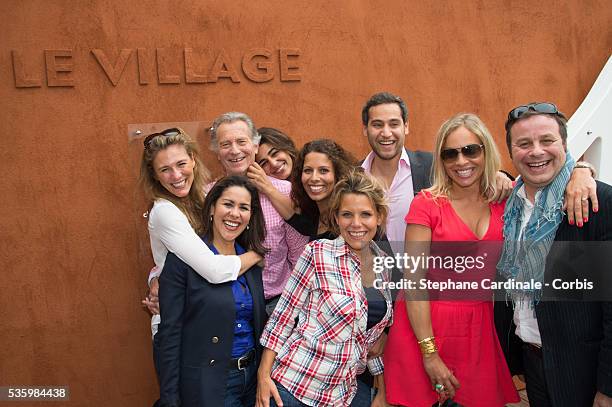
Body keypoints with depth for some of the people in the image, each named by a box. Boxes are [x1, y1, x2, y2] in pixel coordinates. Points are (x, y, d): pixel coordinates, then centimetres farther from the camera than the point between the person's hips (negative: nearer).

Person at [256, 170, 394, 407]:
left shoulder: (383, 265, 3)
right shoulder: (318, 253, -12)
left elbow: (373, 337, 11)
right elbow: (283, 315, -9)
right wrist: (263, 376, -13)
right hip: (293, 388, -4)